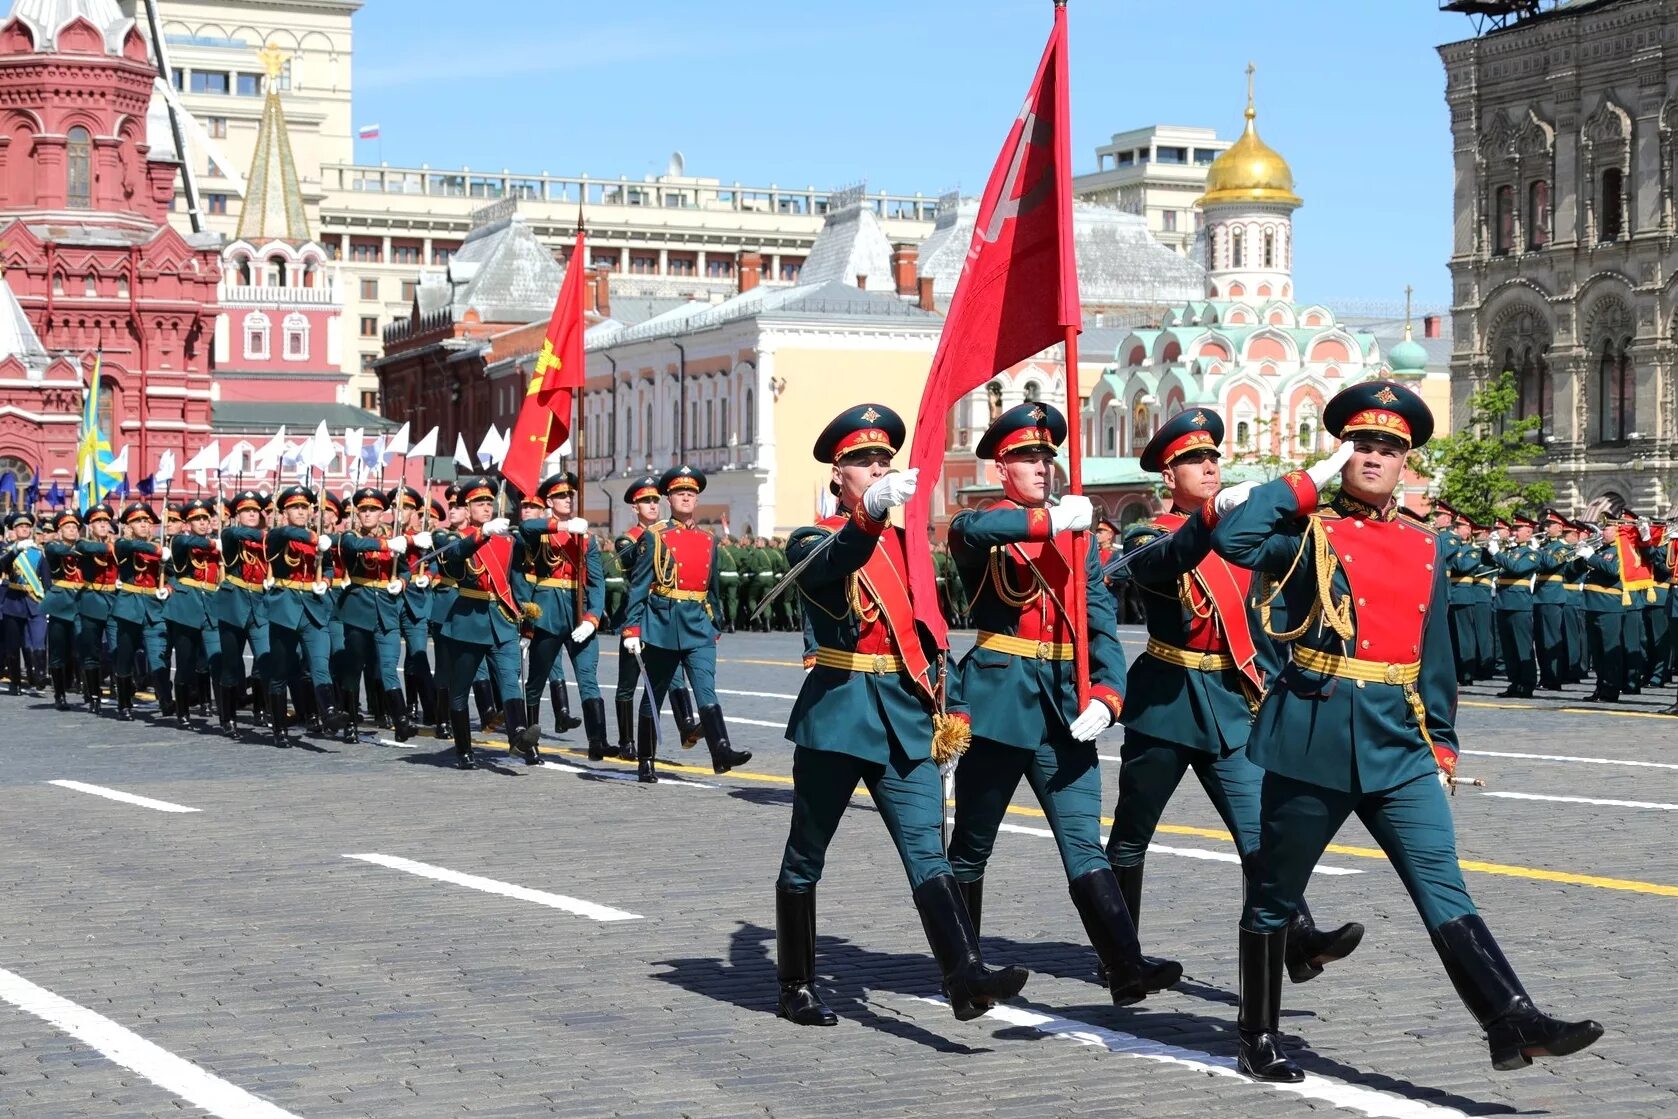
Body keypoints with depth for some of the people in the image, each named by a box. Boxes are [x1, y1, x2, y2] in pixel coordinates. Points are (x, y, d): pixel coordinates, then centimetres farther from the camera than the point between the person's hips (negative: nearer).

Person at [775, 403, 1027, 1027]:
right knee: (806, 857, 6)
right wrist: (870, 513, -47)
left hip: (905, 718, 4)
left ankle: (965, 976, -21)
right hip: (835, 712, -4)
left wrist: (944, 706, 13)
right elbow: (832, 564, -28)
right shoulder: (813, 540, -2)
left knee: (927, 851, -9)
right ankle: (795, 987, 17)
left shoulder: (904, 542, 16)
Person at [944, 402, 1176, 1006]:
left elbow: (1102, 626, 5)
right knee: (971, 845, 7)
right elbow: (968, 530, -27)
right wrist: (1047, 520, -35)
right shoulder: (987, 529, 1)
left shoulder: (1076, 537, 13)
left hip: (1064, 704, 3)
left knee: (1084, 844, -5)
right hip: (1000, 697, -3)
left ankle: (1126, 967, -14)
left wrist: (1105, 697, -10)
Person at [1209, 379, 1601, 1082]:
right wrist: (1309, 482, -12)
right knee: (1276, 896, 7)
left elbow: (1434, 653, 19)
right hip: (1314, 737, -4)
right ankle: (1259, 1041, 20)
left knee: (1442, 886, -6)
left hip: (1398, 743, 4)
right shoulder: (1308, 532, -2)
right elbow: (1232, 538, -21)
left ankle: (1512, 1023, -14)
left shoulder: (1424, 547, 13)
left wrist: (1440, 739, 14)